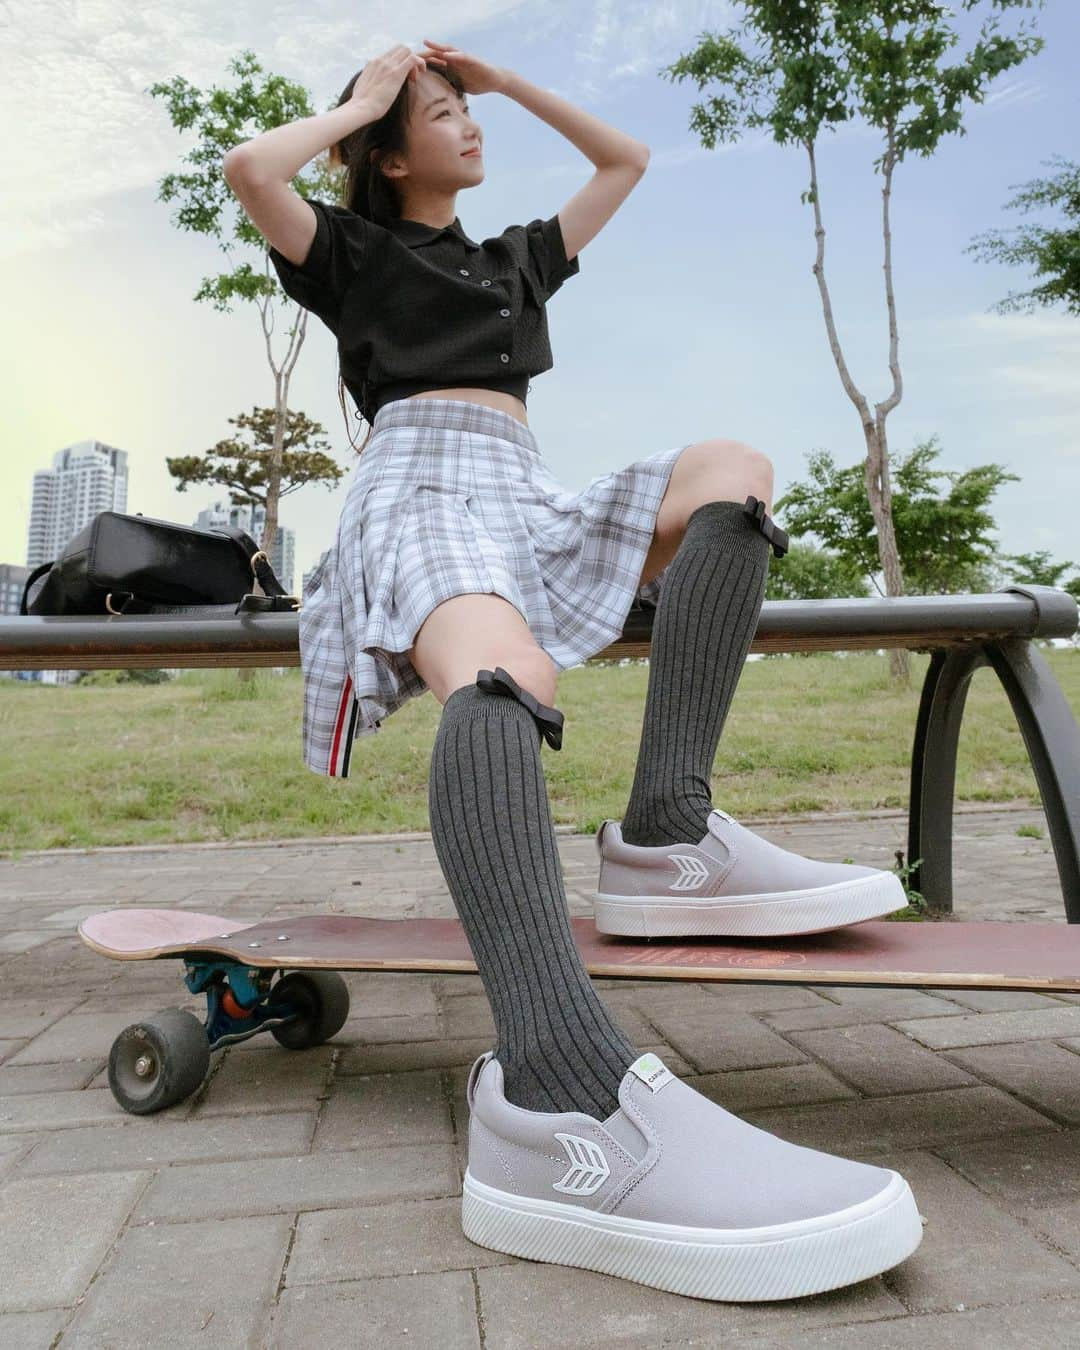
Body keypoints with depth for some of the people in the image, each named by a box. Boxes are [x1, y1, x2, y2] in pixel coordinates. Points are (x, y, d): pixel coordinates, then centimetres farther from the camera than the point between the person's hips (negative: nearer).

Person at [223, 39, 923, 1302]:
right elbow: (249, 168, 2)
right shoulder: (356, 250, 22)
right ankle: (563, 1094, -63)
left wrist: (507, 75, 39)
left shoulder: (514, 258, 36)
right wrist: (365, 99, 18)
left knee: (730, 470, -19)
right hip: (419, 483, -6)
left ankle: (665, 831, -34)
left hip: (530, 500, 6)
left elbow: (626, 159, 44)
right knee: (500, 676, -39)